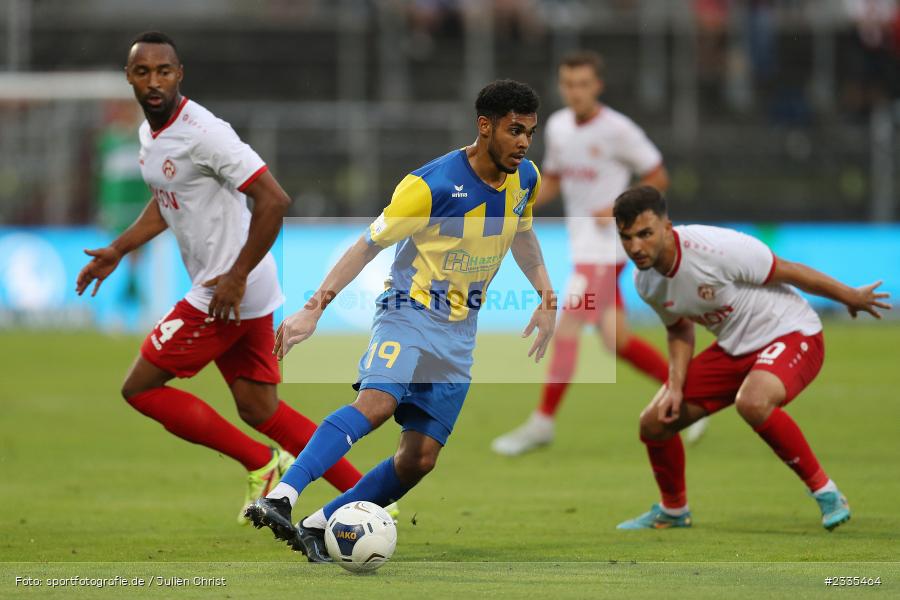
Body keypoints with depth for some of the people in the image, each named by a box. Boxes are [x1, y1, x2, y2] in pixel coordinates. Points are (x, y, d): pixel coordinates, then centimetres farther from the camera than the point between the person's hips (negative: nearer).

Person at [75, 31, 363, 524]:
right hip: (237, 292, 10)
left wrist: (238, 276, -22)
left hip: (232, 291, -10)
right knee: (260, 412, 12)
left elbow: (273, 200, -24)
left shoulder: (203, 133, -20)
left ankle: (261, 465, 0)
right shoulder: (149, 133, 10)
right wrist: (116, 252, 18)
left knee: (140, 388, -4)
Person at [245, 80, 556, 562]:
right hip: (409, 311, -6)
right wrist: (314, 308, -19)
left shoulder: (526, 179, 3)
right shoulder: (431, 185, -17)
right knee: (377, 402, -34)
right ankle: (281, 499, -44)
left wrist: (546, 294, 14)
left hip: (459, 332, 6)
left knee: (420, 459, -4)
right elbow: (369, 244, -12)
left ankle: (317, 528, 6)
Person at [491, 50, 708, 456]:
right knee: (615, 340, 9)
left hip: (606, 246, -7)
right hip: (582, 244, 7)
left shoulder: (617, 130, -12)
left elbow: (658, 179, -4)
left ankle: (542, 422, -9)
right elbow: (553, 181, 19)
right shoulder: (557, 126, 8)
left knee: (567, 326, -14)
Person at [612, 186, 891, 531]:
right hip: (734, 347, 8)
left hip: (791, 334, -7)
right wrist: (675, 386, -2)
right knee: (654, 422, 2)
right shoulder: (646, 281, -6)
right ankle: (673, 511, 31)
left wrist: (850, 297, -5)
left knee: (752, 402, -38)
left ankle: (826, 493, -21)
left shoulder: (714, 248, -29)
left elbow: (787, 271, -17)